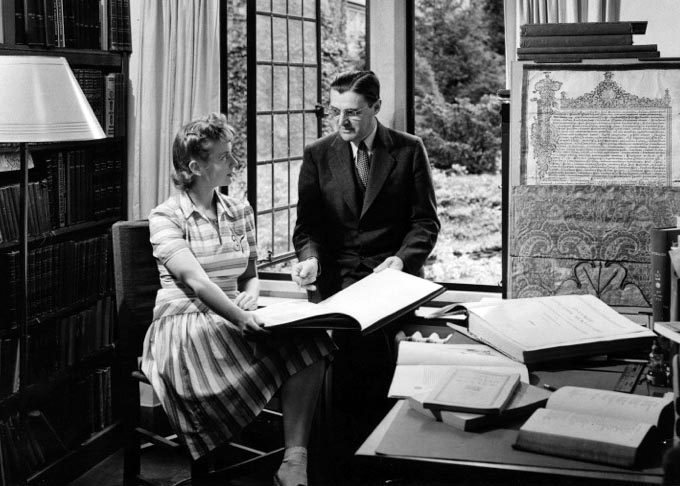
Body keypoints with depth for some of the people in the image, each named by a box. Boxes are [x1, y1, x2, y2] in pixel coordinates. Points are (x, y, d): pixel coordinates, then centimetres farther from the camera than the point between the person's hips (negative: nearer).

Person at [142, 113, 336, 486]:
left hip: (234, 318, 5)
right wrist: (241, 318, -32)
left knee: (307, 342, -26)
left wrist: (251, 295, -5)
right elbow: (195, 280, -19)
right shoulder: (166, 217, -4)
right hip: (185, 325, -5)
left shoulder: (240, 212, 14)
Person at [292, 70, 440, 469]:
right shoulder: (318, 155, 10)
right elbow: (308, 224, 8)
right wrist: (310, 257, -13)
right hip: (337, 283, 1)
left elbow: (426, 221, 4)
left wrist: (402, 259, -14)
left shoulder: (409, 150, 5)